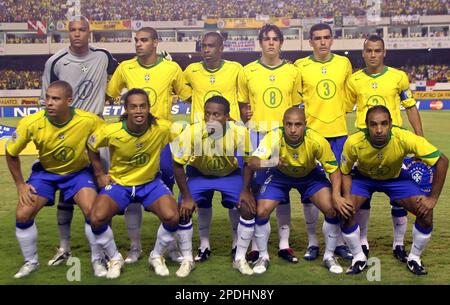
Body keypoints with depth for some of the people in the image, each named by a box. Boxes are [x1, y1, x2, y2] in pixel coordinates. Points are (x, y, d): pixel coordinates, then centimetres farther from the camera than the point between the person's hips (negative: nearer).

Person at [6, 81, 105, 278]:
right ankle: (31, 262, 15)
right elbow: (11, 153, -7)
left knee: (93, 212, -22)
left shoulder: (88, 121, -29)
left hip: (78, 171, -1)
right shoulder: (31, 123, -26)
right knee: (22, 215, -11)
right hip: (45, 171, 2)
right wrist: (20, 185, -7)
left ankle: (97, 261, 1)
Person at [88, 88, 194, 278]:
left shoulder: (162, 128, -22)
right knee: (97, 218, -24)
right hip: (118, 183, 0)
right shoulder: (111, 132, -22)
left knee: (172, 217, -23)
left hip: (150, 183, 0)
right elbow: (91, 148, -1)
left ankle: (157, 257, 8)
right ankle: (115, 259, 5)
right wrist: (100, 175, -2)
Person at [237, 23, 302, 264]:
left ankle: (284, 244, 14)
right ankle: (255, 244, 9)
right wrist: (245, 117, -5)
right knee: (255, 188, 1)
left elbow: (297, 106, 12)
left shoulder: (293, 72, 7)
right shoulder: (247, 72, 5)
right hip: (256, 135, 0)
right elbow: (242, 105, 13)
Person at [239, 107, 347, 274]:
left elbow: (334, 169, -20)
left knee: (333, 209, -16)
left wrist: (336, 194, -36)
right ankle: (263, 257, 12)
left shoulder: (317, 141, -33)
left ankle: (329, 256, 9)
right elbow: (252, 163, -45)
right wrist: (270, 162, -66)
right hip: (280, 175, 0)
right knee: (261, 212, -15)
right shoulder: (274, 137, -34)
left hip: (310, 175, 0)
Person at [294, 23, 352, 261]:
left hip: (338, 133, 2)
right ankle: (312, 241, 12)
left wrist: (339, 112, 11)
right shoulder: (300, 66, -2)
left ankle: (339, 241, 16)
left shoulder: (344, 63, 6)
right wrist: (301, 117, -3)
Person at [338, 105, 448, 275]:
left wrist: (433, 198, -23)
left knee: (426, 213, -15)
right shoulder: (354, 142, -33)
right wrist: (346, 198, -29)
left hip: (395, 178, 0)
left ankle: (414, 258, 12)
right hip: (363, 177, 0)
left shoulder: (405, 139, -36)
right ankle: (359, 258, 5)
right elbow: (345, 172, -13)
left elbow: (442, 161, -26)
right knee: (346, 212, -21)